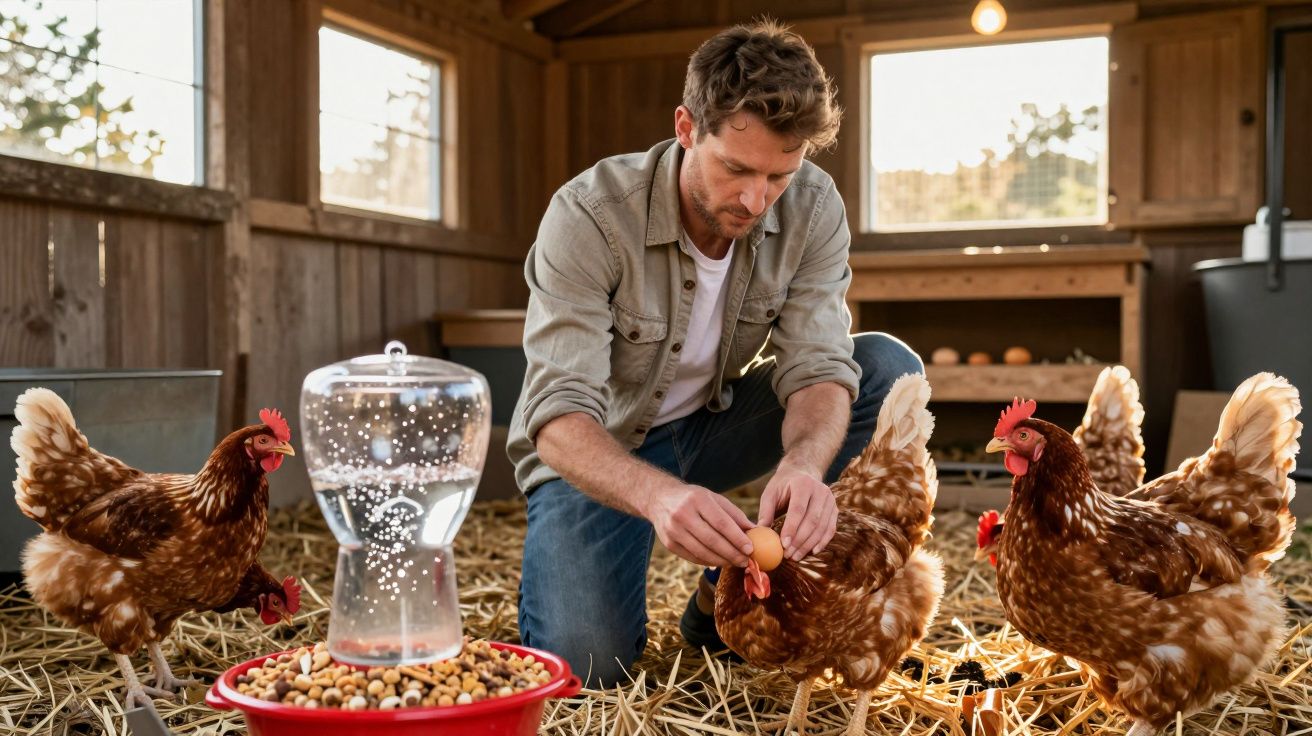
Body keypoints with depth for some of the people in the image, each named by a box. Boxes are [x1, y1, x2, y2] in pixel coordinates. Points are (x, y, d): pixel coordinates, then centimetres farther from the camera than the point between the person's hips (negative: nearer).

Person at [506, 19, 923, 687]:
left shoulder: (812, 209, -15)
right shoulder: (588, 215, -27)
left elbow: (818, 368, -20)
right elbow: (559, 412, -33)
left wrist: (803, 464, -44)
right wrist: (659, 494, -54)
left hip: (712, 424, 4)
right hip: (601, 450, -4)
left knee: (889, 368, -17)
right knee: (586, 662, -26)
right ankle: (560, 561, 13)